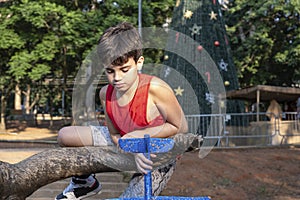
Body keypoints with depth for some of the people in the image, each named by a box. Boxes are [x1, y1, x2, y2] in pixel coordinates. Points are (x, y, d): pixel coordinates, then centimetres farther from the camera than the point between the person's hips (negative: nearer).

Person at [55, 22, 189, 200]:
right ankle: (86, 183, 28)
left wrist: (140, 134, -28)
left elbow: (181, 127, -23)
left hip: (159, 159, -5)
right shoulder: (106, 94, -16)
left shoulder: (155, 88, -34)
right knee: (65, 136, 1)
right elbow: (115, 135, -6)